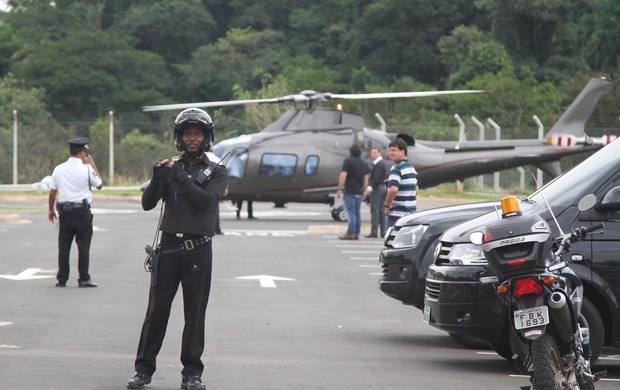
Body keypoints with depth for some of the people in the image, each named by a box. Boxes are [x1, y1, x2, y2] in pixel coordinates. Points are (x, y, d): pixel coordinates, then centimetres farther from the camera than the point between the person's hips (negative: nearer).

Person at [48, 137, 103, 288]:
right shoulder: (87, 169, -8)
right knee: (83, 246, 1)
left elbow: (52, 192, 6)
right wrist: (93, 164, 13)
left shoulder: (59, 169, 3)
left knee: (63, 246, 7)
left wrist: (51, 210, 19)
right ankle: (84, 279, 0)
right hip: (83, 211, -3)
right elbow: (99, 185, 7)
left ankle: (62, 279, 8)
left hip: (64, 211, 3)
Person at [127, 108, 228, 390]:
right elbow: (147, 203, 4)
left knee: (195, 314, 1)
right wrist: (157, 179, -14)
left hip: (198, 250, -1)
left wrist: (181, 179, -20)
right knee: (156, 311, 0)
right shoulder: (171, 168, 11)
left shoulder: (216, 172, 5)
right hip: (168, 247, 2)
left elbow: (207, 201, -12)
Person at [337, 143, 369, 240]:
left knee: (351, 212, -7)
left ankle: (351, 233, -11)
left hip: (349, 191, -6)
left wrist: (339, 188, -12)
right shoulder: (364, 163, 13)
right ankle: (356, 233, 8)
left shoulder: (348, 161, -8)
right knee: (357, 212, 8)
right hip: (359, 192, 6)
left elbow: (343, 175, -15)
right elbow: (366, 178, 16)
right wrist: (364, 190, 22)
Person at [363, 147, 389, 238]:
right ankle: (383, 231, 13)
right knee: (381, 210, 13)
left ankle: (374, 232, -13)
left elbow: (376, 179, -22)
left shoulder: (378, 164, -15)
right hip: (384, 188, 10)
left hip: (377, 188, -10)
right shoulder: (384, 164, 17)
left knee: (374, 210, -10)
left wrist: (370, 188, -23)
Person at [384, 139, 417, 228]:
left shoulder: (396, 168, -15)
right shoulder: (411, 168, 15)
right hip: (411, 213, 9)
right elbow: (416, 190, 25)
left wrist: (387, 204, -14)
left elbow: (393, 190, -28)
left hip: (397, 214, -9)